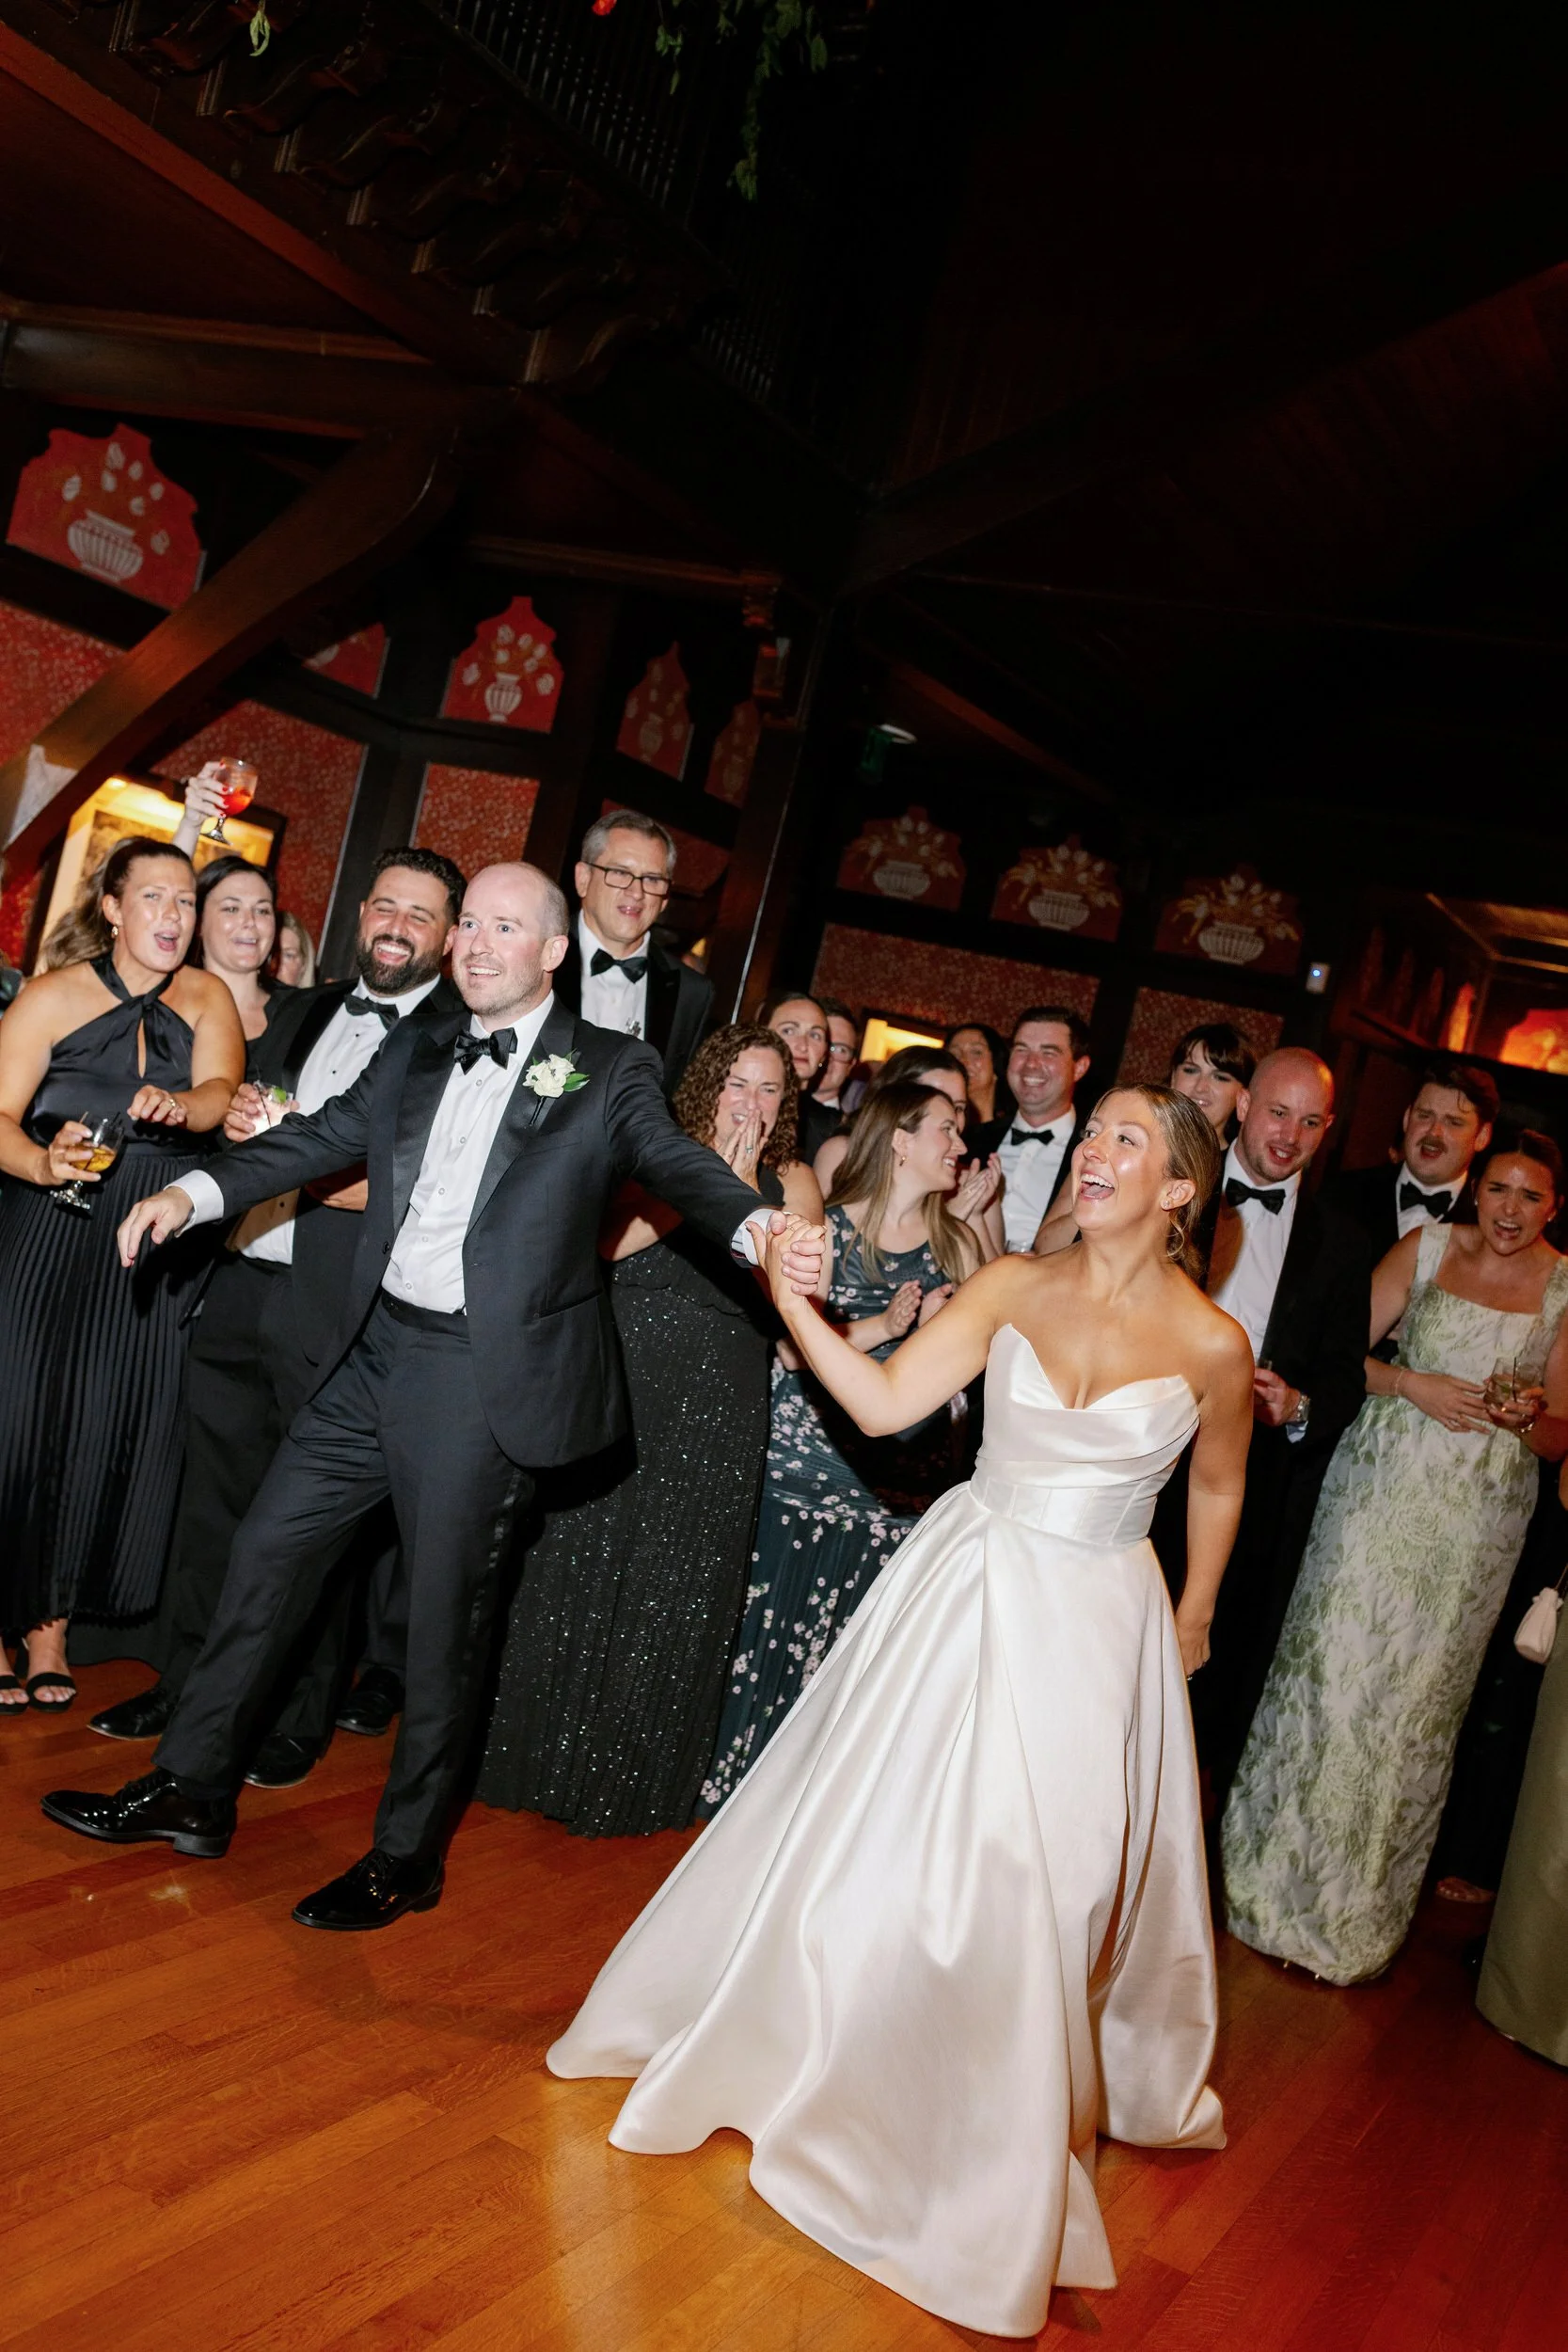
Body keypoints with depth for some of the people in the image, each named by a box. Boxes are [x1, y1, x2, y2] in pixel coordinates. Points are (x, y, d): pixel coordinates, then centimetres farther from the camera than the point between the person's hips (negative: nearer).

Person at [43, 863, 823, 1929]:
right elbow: (324, 1137, 11)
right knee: (268, 1551, 13)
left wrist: (757, 1226, -37)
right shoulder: (416, 1052, 11)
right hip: (374, 1353, 6)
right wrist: (196, 1191, -2)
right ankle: (193, 1786, 32)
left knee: (448, 1610, 5)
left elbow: (677, 1161, -17)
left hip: (486, 1376, -5)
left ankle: (406, 1857, 24)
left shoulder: (610, 1070, -4)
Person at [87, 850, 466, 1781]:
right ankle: (186, 1685, 34)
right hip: (244, 1286, 7)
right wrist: (241, 1121, 1)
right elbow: (248, 1116, 23)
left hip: (342, 1313, -6)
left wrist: (370, 1188, -25)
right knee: (215, 1500, 17)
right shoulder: (305, 1011, 16)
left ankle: (300, 1719, 23)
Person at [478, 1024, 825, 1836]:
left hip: (715, 1411, 0)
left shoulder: (792, 1182, 4)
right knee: (577, 1565, 7)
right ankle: (547, 1755, 27)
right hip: (616, 1387, 0)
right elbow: (608, 1241, -12)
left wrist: (745, 1194, -12)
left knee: (673, 1592, 8)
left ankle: (627, 1781, 26)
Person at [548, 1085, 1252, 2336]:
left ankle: (991, 2119, 32)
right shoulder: (1012, 1285, -6)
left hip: (1091, 1622, -1)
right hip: (964, 1590, 2)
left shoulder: (1210, 1344, -10)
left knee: (1028, 1880, 5)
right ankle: (806, 2040, 38)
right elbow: (884, 1402, -13)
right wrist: (791, 1300, -25)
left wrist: (1192, 1621, 17)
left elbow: (1217, 1486, 7)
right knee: (878, 1833, 11)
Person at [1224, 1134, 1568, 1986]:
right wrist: (1410, 1383, -16)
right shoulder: (1425, 1248, 0)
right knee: (1332, 1665, 2)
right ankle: (1285, 1865, 23)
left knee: (1417, 1693, 8)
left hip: (1477, 1516, 1)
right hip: (1382, 1489, 0)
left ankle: (1356, 1901, 27)